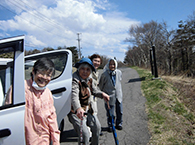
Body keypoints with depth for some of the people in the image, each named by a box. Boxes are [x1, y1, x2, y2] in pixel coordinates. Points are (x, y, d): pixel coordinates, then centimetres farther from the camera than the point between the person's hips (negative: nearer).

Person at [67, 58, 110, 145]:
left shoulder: (89, 80, 4)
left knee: (97, 127, 11)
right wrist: (78, 108, -59)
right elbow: (74, 95, -40)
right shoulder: (75, 80, -24)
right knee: (85, 134, -15)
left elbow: (94, 90, 14)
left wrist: (102, 94, -9)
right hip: (76, 112, -8)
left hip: (88, 109, 8)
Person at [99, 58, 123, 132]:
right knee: (110, 113, 5)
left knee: (119, 112, 14)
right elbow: (101, 85, 2)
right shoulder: (104, 74, -12)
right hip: (110, 96, -3)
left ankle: (119, 124, 35)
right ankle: (110, 126, 26)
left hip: (118, 95, 4)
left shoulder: (119, 72, -1)